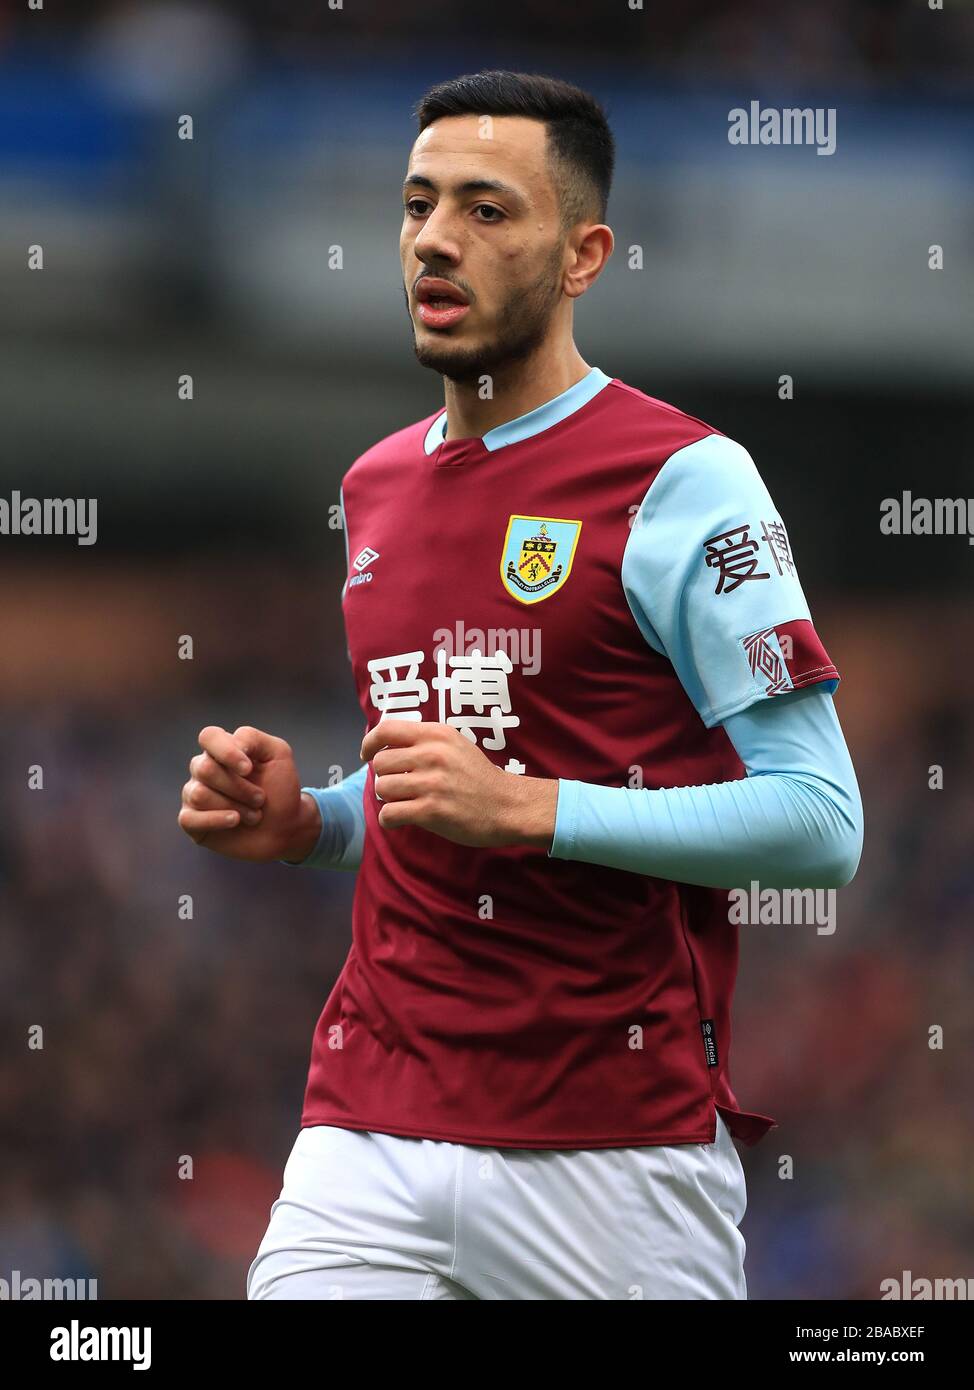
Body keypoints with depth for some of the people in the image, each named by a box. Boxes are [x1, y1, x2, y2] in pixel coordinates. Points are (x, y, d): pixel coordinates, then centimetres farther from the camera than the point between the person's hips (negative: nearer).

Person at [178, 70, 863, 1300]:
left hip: (619, 1142, -5)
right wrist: (302, 824, 8)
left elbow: (817, 821, -12)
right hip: (368, 1138, 5)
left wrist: (527, 809, -19)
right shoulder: (376, 486, 17)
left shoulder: (683, 480, -6)